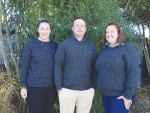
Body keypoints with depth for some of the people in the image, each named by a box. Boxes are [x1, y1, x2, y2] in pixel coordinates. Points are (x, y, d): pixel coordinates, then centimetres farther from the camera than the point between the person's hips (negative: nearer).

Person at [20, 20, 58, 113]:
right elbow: (24, 66, -3)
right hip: (34, 87, -3)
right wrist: (23, 87, -5)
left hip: (51, 87, 3)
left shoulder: (54, 45, 4)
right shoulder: (30, 44, -6)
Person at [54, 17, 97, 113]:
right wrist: (59, 87, -5)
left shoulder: (91, 46, 8)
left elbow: (94, 68, 8)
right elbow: (58, 67, -1)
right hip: (67, 91, -2)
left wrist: (93, 87, 4)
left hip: (87, 91, 2)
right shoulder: (64, 45, 0)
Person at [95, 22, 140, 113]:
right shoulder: (104, 50, 7)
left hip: (121, 95, -6)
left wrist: (128, 95, -20)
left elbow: (133, 73, -18)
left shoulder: (128, 48, -13)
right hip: (106, 94, 6)